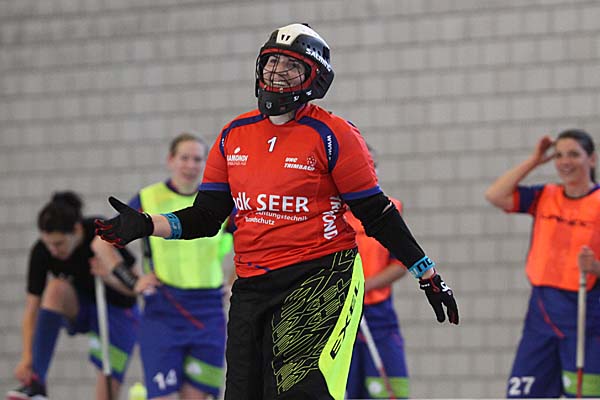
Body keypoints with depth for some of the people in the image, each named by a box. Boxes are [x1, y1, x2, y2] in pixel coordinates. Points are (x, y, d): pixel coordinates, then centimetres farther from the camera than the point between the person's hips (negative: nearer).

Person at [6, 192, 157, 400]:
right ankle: (36, 383, -35)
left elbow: (135, 286, -22)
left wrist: (109, 277, -41)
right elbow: (32, 310, -21)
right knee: (56, 288, -33)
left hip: (118, 312, -1)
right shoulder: (41, 252, -22)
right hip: (77, 309, 1)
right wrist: (27, 357, -32)